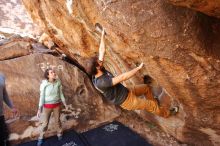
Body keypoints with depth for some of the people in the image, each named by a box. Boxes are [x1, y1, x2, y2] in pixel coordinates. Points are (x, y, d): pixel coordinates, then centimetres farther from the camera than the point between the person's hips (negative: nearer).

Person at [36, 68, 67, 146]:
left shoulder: (58, 82, -9)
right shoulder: (44, 84, -18)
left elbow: (60, 93, 2)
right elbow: (42, 96, -12)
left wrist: (64, 103, 6)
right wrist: (39, 109, -12)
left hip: (57, 105, 2)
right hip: (47, 105, -2)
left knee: (57, 120, 17)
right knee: (45, 123, 10)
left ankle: (59, 133, 43)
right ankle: (41, 138, 34)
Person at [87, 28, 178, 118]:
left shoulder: (98, 71, -10)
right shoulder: (102, 82, -37)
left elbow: (102, 51, -2)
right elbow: (122, 77, -38)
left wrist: (103, 35, 4)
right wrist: (139, 67, -30)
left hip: (126, 92, 9)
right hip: (126, 101, -8)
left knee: (146, 87, 21)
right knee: (151, 105, 5)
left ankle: (154, 102, 46)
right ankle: (166, 113, 36)